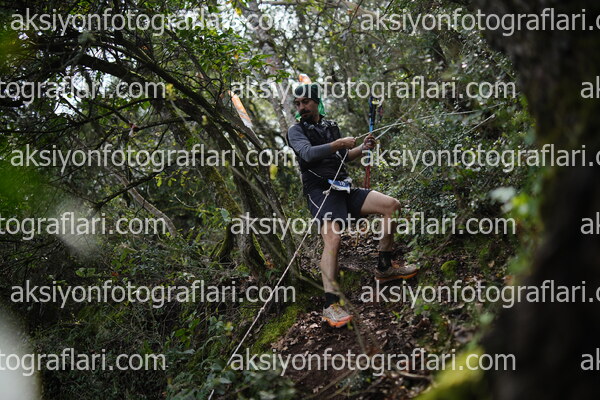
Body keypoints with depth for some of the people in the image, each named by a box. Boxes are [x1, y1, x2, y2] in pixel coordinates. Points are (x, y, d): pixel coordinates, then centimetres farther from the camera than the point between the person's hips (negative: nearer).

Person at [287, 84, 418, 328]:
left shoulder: (330, 126, 19)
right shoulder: (296, 131, 0)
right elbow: (307, 153, -20)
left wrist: (363, 148, 11)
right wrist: (337, 144, -28)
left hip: (343, 189, 7)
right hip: (320, 192, -7)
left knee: (391, 205, -2)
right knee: (332, 239, -28)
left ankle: (384, 268, 9)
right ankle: (331, 305, -30)